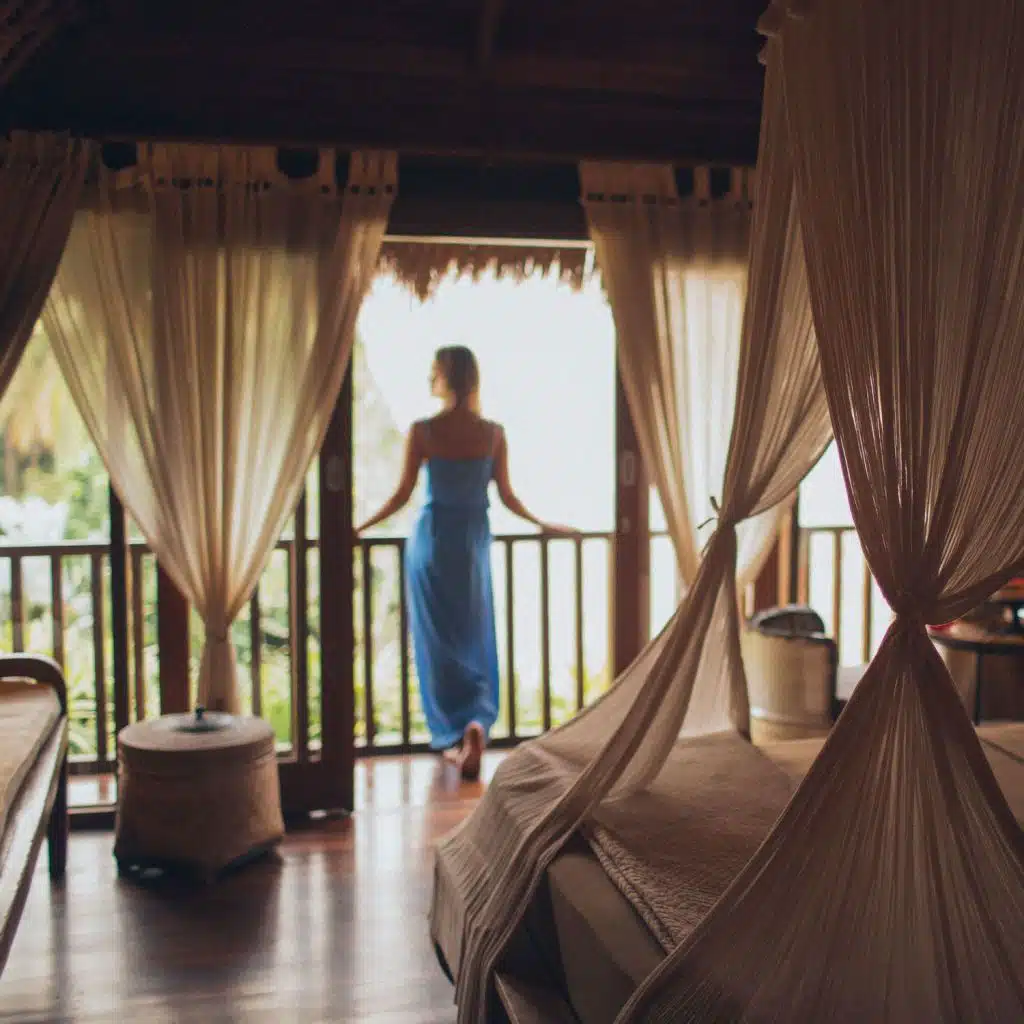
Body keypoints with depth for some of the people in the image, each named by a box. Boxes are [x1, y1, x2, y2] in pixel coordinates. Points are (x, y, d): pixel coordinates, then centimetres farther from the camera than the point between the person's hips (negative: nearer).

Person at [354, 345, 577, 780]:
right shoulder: (493, 433, -2)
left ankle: (451, 736, 5)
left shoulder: (423, 431, -9)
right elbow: (507, 496, 3)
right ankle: (477, 721, -7)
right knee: (474, 640, 11)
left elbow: (402, 495, -6)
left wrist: (358, 528, 5)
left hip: (431, 539, -2)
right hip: (473, 540, 2)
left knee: (437, 641, 7)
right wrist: (544, 525, 19)